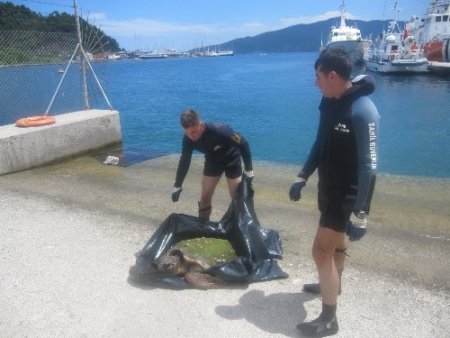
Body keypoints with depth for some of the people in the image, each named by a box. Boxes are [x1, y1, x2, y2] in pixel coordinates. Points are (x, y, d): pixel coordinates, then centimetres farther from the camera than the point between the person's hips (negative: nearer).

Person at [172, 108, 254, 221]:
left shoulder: (220, 130, -40)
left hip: (231, 161, -4)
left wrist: (248, 169, -21)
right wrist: (177, 186, -8)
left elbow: (243, 144, -26)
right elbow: (184, 161, -9)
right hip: (212, 162, 4)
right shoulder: (188, 139, -24)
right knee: (205, 196, 3)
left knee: (237, 198, -1)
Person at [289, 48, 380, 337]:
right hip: (330, 188, 9)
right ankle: (332, 284, 49)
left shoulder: (362, 111, -25)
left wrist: (359, 213, -26)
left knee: (322, 250, -7)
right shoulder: (330, 102, 2)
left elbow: (369, 166, -26)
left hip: (348, 194, -8)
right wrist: (303, 177, 12)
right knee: (336, 240, 25)